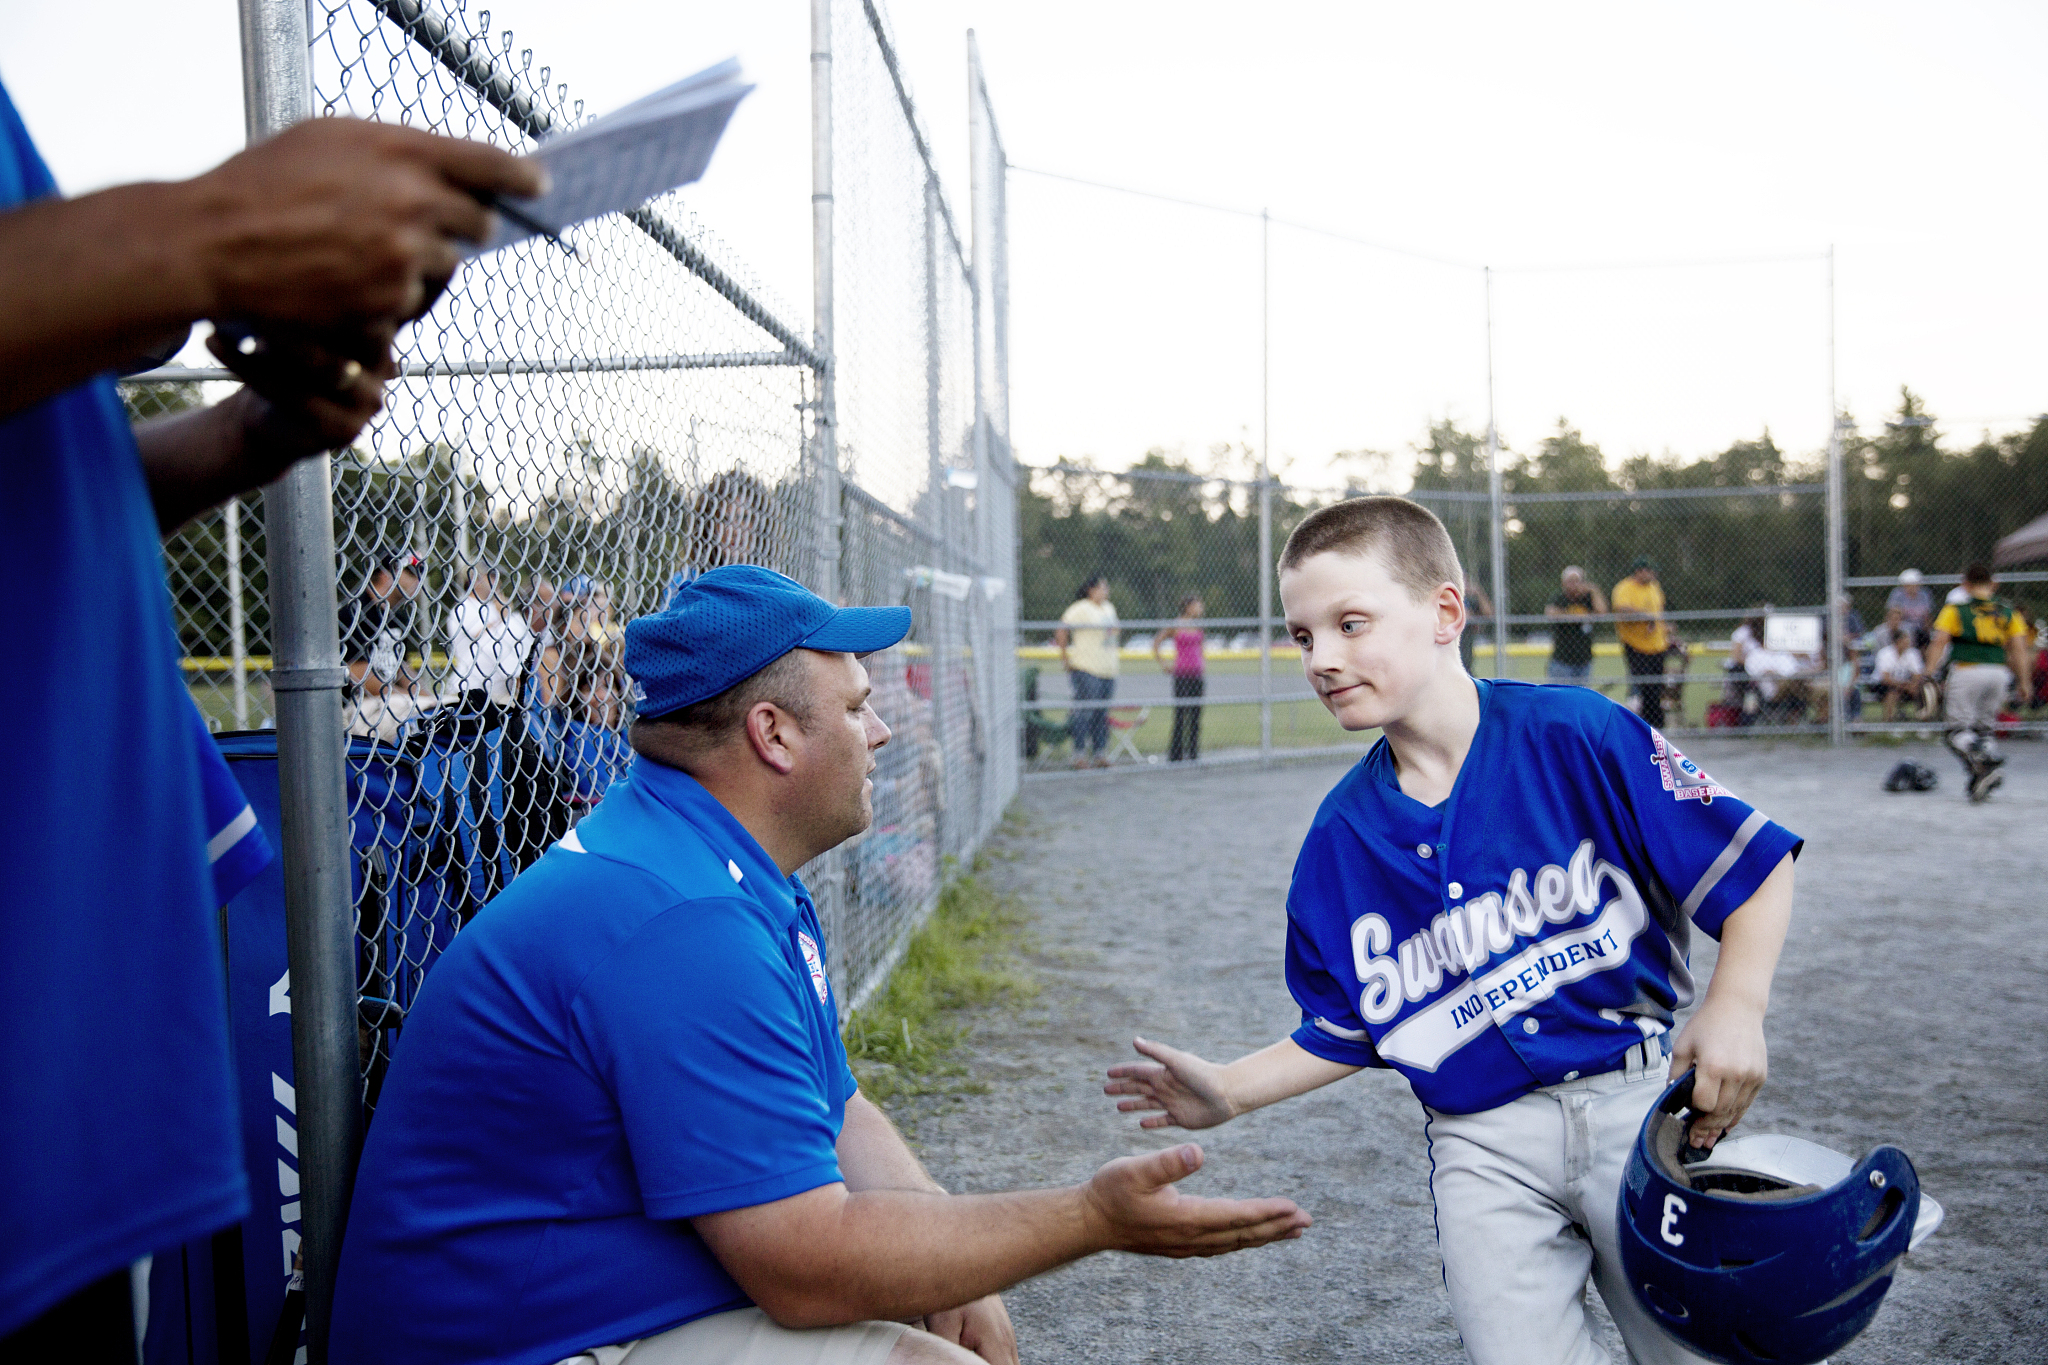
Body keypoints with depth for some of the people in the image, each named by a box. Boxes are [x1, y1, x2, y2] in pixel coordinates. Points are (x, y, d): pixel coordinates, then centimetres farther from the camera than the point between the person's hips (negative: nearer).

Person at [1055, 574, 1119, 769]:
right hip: (1086, 668, -8)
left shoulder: (1110, 608, 16)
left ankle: (1098, 754, 13)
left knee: (1102, 713, 8)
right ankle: (1079, 755, -4)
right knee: (1084, 711, -8)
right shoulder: (1080, 609, -9)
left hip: (1108, 669, 8)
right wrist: (1065, 658, -12)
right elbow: (1061, 632, -12)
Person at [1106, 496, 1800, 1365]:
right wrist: (1229, 1093, -1)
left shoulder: (1578, 737, -9)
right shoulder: (1340, 835, 2)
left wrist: (1735, 1009, -17)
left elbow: (1755, 868, -3)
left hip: (1634, 1101, -1)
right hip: (1482, 1145, 2)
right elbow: (1344, 1033, 10)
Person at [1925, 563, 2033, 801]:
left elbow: (1940, 641, -5)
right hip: (1999, 672, 4)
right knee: (1986, 726, 18)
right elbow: (2019, 649, 7)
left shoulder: (1955, 608, 5)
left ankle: (1982, 767, -27)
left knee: (1959, 729, -3)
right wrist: (2024, 682, 8)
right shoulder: (2007, 611, 14)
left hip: (1967, 671, -4)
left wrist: (1929, 674, -8)